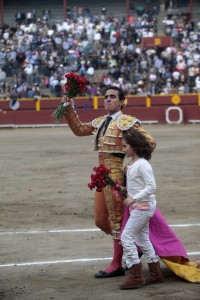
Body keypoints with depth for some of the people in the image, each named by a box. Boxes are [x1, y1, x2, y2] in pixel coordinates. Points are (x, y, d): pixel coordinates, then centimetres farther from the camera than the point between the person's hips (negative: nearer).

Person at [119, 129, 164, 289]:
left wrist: (134, 198, -25)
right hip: (138, 206, 10)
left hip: (143, 205, -10)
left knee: (126, 237, -11)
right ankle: (156, 273, 24)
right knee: (142, 239, 15)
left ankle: (135, 276, -9)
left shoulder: (143, 164, -18)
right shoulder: (132, 164, 10)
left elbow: (151, 186, -23)